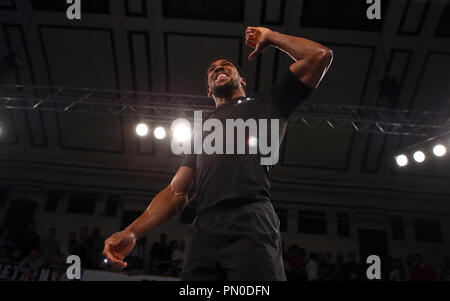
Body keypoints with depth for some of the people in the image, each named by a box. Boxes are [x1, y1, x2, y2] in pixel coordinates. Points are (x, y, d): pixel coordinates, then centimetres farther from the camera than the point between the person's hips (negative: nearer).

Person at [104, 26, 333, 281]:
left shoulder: (267, 105, 22)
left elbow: (320, 55, 12)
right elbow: (176, 193, 22)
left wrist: (269, 37, 25)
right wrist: (132, 232, 7)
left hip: (251, 223, -4)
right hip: (203, 232, 4)